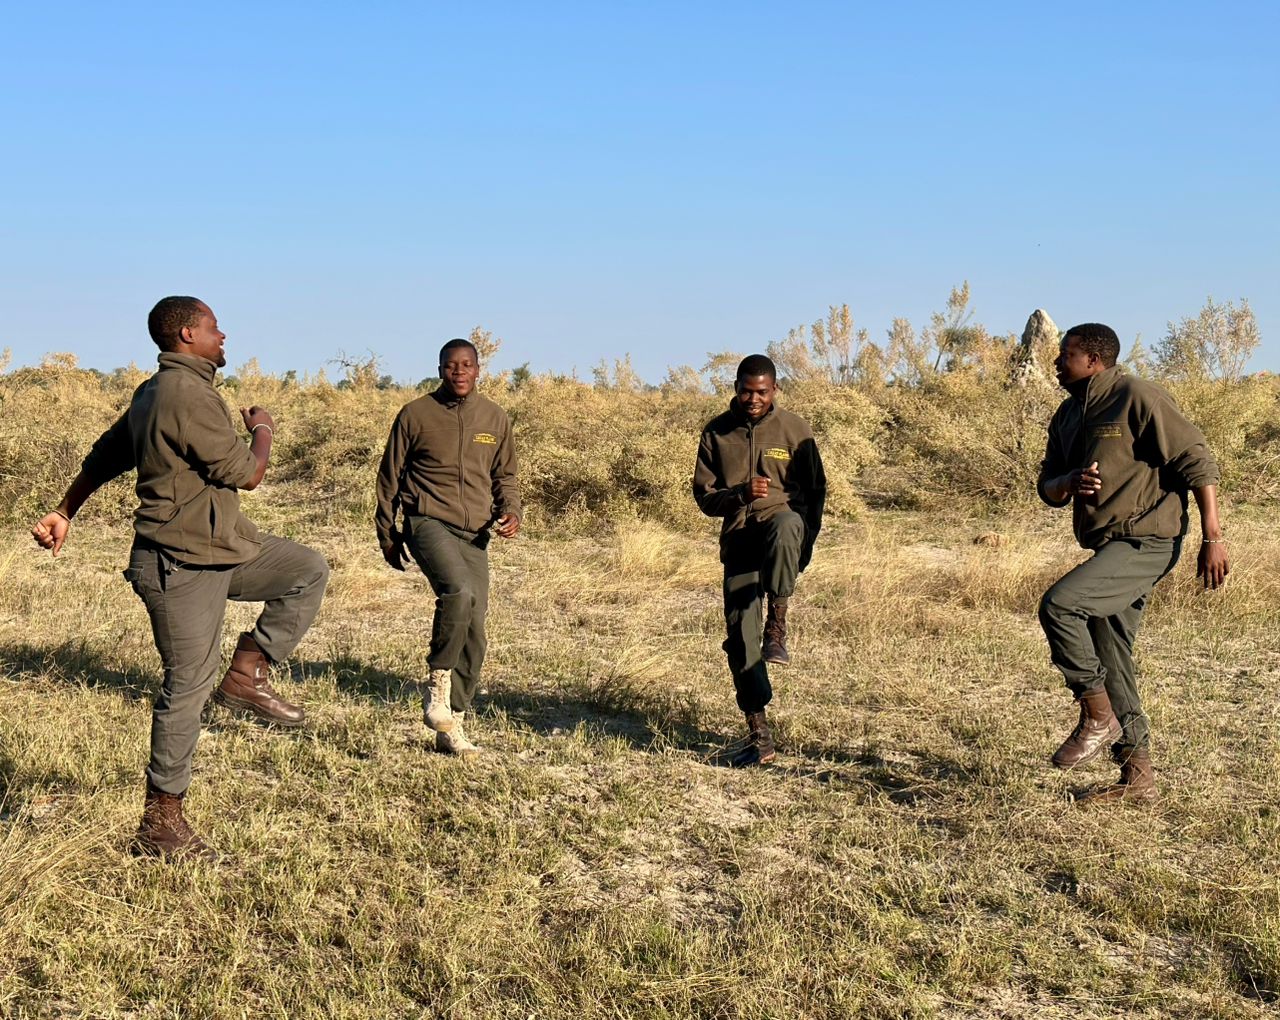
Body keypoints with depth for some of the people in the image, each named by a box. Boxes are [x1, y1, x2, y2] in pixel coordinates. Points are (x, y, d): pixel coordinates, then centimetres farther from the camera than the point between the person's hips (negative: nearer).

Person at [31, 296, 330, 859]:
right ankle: (160, 823, 5)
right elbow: (245, 473, -16)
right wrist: (262, 430, 4)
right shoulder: (187, 395, -20)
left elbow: (105, 457, 23)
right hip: (183, 563, -10)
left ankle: (246, 673, 10)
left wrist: (63, 513, 32)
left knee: (309, 570, 11)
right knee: (187, 685, -5)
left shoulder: (155, 392, 14)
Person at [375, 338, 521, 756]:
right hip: (429, 522, -4)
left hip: (474, 534, 4)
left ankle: (452, 728, 14)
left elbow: (505, 475, 20)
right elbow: (389, 477, 9)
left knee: (473, 636, 3)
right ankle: (439, 684, -16)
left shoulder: (495, 418, 10)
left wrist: (511, 511, -1)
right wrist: (387, 535, 10)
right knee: (459, 591, -33)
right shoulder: (415, 414, 1)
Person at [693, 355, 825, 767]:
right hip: (738, 539, 2)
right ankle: (759, 735, 3)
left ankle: (777, 625, -25)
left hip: (783, 522, -2)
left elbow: (815, 490, 9)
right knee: (740, 636, -5)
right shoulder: (716, 433, 6)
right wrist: (740, 493, -17)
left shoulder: (794, 429, 4)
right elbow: (704, 496, 4)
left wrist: (804, 543, -4)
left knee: (785, 525, -41)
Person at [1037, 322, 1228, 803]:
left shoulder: (1137, 398, -10)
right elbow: (1047, 488, 17)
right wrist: (1070, 482, -7)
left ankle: (1098, 718, -9)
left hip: (1145, 542, -9)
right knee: (1110, 665, 9)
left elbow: (1198, 462, -12)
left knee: (1058, 604, -25)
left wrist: (1212, 538, -16)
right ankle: (1137, 778, 17)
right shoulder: (1068, 415, 15)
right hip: (1109, 547, 9)